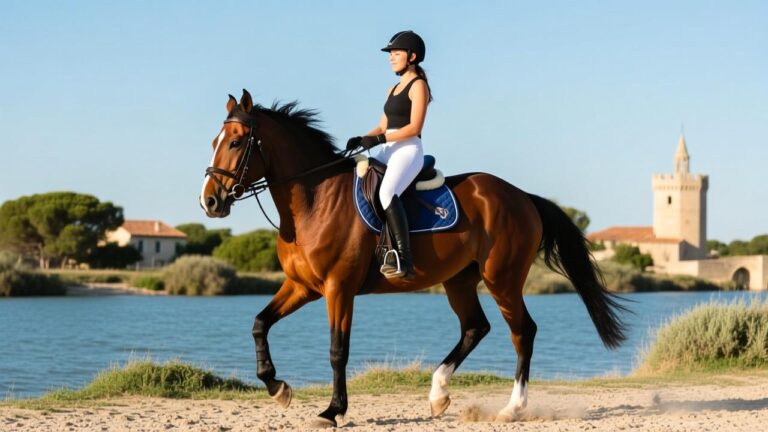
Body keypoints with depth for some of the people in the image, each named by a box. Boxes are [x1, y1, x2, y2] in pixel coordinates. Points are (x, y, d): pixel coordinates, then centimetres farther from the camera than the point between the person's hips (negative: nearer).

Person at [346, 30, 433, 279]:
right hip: (388, 153, 10)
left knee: (387, 193, -34)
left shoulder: (418, 86, -2)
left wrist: (378, 140, -19)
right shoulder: (393, 90, 23)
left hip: (408, 150, -10)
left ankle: (404, 260, -42)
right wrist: (362, 139, 1)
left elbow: (414, 127, -13)